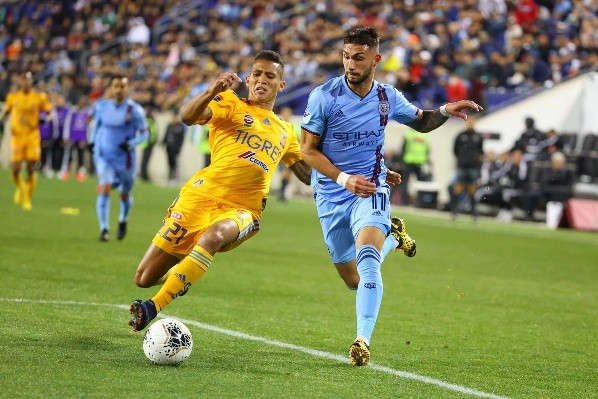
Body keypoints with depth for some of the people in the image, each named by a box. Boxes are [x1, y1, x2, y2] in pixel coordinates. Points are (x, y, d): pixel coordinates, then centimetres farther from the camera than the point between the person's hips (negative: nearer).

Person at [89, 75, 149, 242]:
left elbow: (144, 134, -5)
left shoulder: (134, 110, -10)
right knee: (104, 189, -18)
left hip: (125, 158, -1)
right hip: (104, 157, 1)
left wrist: (131, 144, -22)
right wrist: (93, 141, 13)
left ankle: (123, 221, 43)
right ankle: (104, 229, -14)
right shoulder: (102, 106, 0)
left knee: (125, 195, 13)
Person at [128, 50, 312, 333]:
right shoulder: (231, 104, 9)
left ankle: (153, 308, -37)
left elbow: (310, 175, 30)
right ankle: (178, 275, 36)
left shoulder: (285, 132, 22)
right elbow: (188, 116, -11)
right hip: (201, 196, -1)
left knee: (212, 237, -38)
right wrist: (213, 91, -30)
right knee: (144, 279, -1)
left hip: (242, 210, 1)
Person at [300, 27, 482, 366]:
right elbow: (308, 150, -8)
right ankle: (392, 237, 41)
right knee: (354, 280, 11)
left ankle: (363, 341, -30)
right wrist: (344, 179, -22)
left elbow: (421, 122, 19)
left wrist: (445, 112, -3)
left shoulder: (388, 98, -2)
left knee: (367, 260, -28)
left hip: (370, 189, -1)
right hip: (331, 196, 1)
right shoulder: (325, 96, -11)